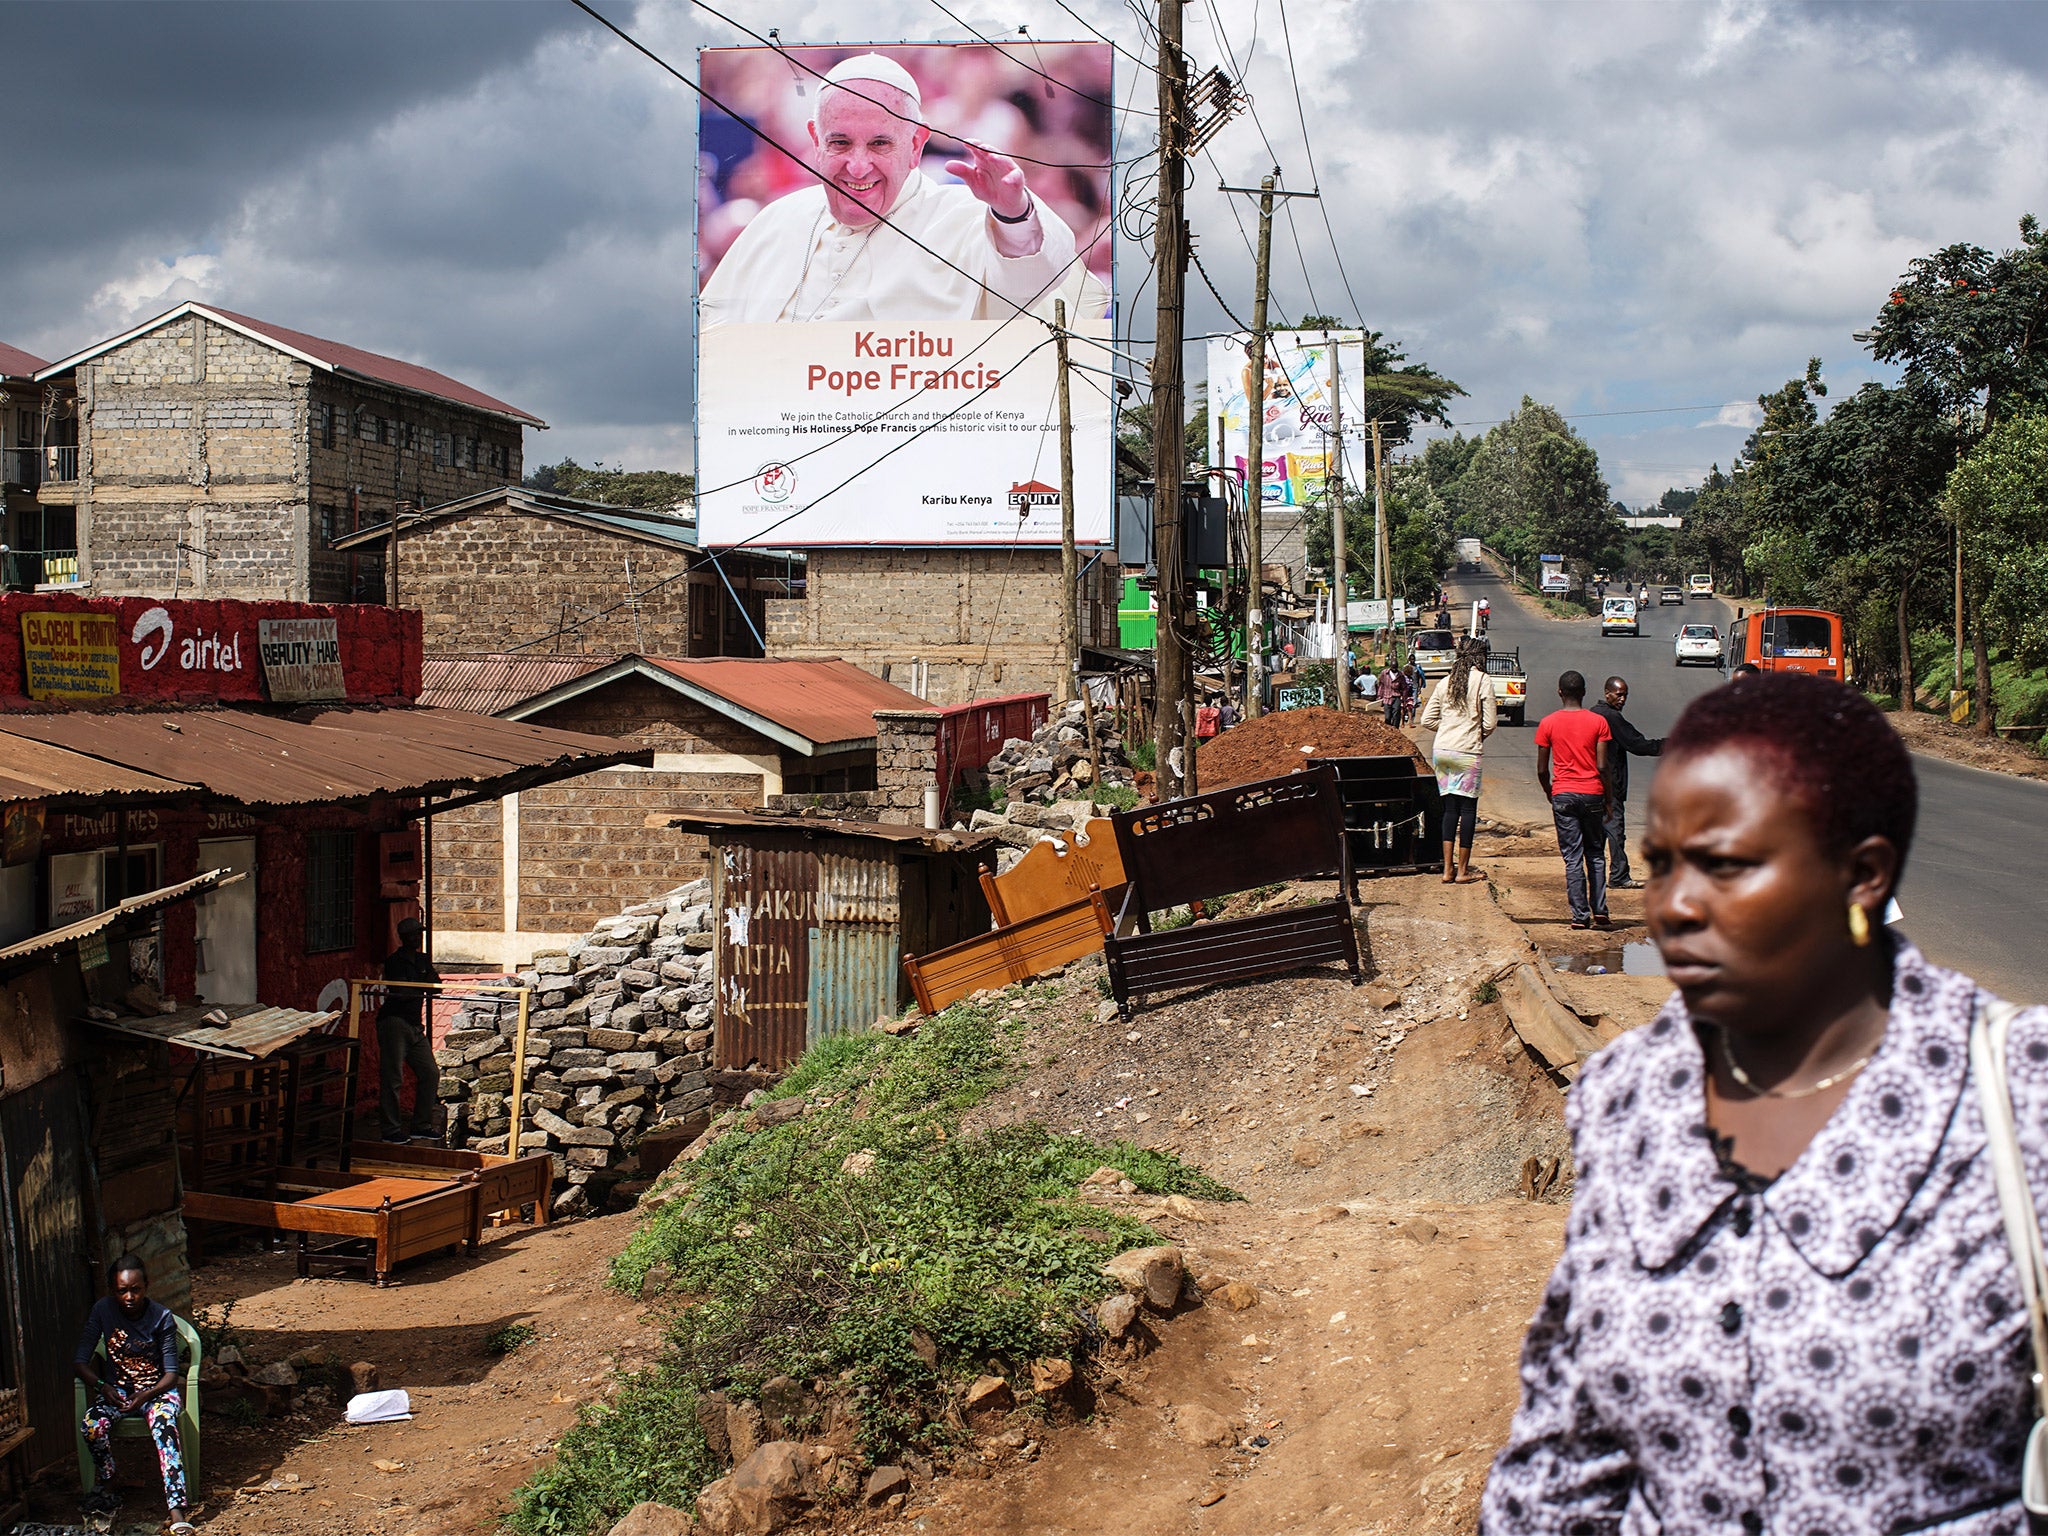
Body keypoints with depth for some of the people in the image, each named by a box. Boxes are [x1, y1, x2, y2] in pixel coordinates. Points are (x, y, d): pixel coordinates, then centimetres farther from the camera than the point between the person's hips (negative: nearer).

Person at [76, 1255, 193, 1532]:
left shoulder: (162, 1317, -11)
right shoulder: (103, 1310, -6)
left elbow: (171, 1373, -9)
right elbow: (79, 1361, -4)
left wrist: (146, 1395, -27)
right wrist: (102, 1386, -22)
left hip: (157, 1389, -2)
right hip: (117, 1390, 3)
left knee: (164, 1425, -36)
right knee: (92, 1424, -30)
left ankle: (177, 1511, -44)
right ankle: (107, 1489, -6)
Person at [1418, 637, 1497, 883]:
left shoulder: (1446, 683, 10)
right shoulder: (1482, 681, -5)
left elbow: (1426, 720, 10)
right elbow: (1489, 724, -6)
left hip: (1441, 750, 5)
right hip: (1467, 752, -5)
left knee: (1450, 807, 10)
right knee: (1468, 808, 3)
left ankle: (1448, 868, 8)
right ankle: (1463, 870, 6)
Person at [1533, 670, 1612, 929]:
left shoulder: (1548, 723, -1)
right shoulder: (1598, 722, -1)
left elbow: (1542, 769, 0)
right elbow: (1602, 767, -5)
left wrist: (1549, 793, 17)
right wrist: (1608, 800, 5)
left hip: (1563, 795, 0)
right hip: (1592, 795, 1)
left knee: (1573, 858, 1)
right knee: (1596, 855, 13)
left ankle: (1580, 915, -1)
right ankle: (1600, 910, 8)